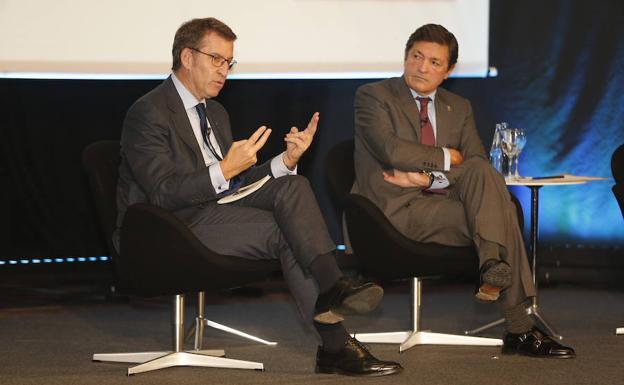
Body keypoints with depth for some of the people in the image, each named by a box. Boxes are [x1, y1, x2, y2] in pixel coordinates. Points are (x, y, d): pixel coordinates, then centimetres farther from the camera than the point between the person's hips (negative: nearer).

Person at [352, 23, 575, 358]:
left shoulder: (458, 108, 18)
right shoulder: (373, 96, 2)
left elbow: (479, 164, 5)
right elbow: (392, 149, -16)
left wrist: (429, 179, -11)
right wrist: (446, 158, -5)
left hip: (442, 203, 6)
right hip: (396, 211, -6)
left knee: (481, 172, -27)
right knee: (499, 211, -24)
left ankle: (494, 267, -29)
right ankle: (518, 329, -27)